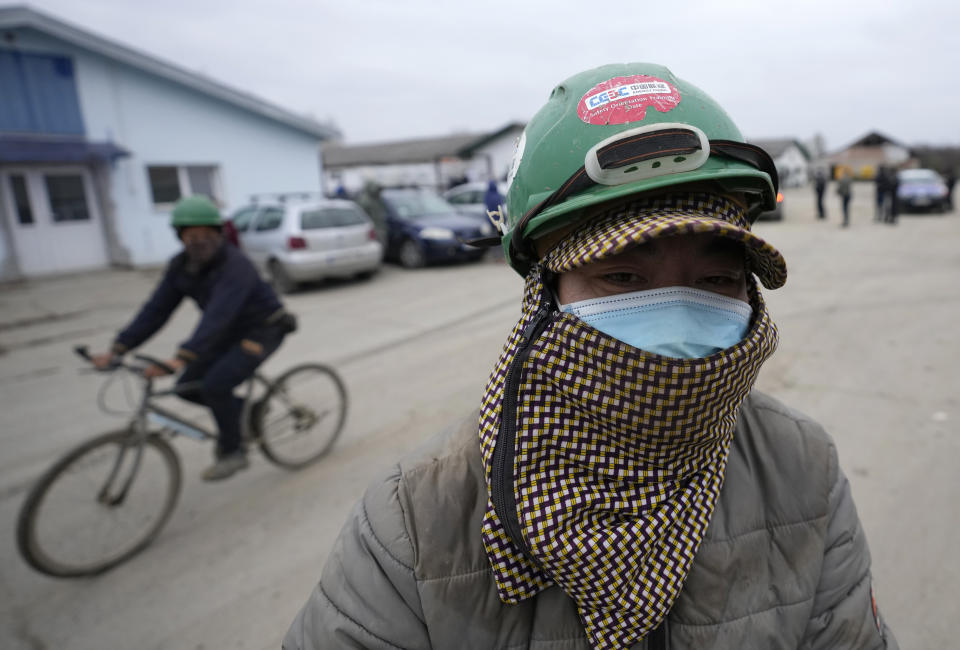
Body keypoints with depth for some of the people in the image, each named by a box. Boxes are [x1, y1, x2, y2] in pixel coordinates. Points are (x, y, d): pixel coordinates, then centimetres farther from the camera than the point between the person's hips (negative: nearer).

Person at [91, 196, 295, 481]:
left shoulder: (234, 265, -29)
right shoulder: (180, 266, -5)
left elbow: (218, 315, -41)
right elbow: (156, 309, -7)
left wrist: (182, 358, -51)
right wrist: (117, 349, -16)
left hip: (263, 330, -8)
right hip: (230, 331, 8)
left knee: (215, 385, -21)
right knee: (188, 387, -1)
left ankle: (232, 452, 2)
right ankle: (244, 410, 23)